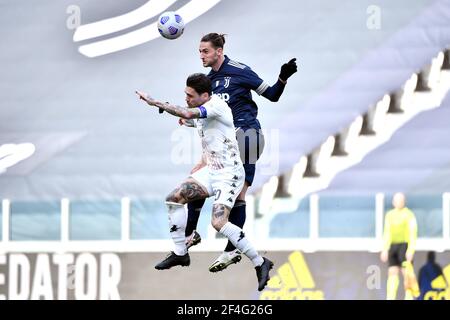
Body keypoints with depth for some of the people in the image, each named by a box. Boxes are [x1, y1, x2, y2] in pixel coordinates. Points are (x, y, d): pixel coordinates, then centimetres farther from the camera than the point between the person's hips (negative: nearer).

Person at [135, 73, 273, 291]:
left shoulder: (216, 105, -19)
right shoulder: (202, 112, 8)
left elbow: (187, 114, -34)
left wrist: (154, 102, -28)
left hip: (229, 174, -9)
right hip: (211, 171, 9)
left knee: (219, 223, -23)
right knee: (174, 198, 3)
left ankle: (260, 263, -14)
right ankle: (180, 253, 15)